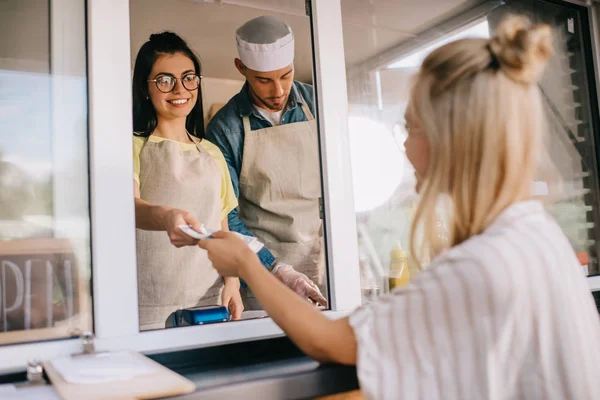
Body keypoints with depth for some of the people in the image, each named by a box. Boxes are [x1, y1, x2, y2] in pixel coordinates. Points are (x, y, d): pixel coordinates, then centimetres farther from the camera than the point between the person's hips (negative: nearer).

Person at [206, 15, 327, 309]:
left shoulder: (317, 105, 0)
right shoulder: (224, 128, -7)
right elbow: (226, 216, -8)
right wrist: (279, 271, -18)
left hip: (325, 258, 2)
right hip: (263, 265, -2)